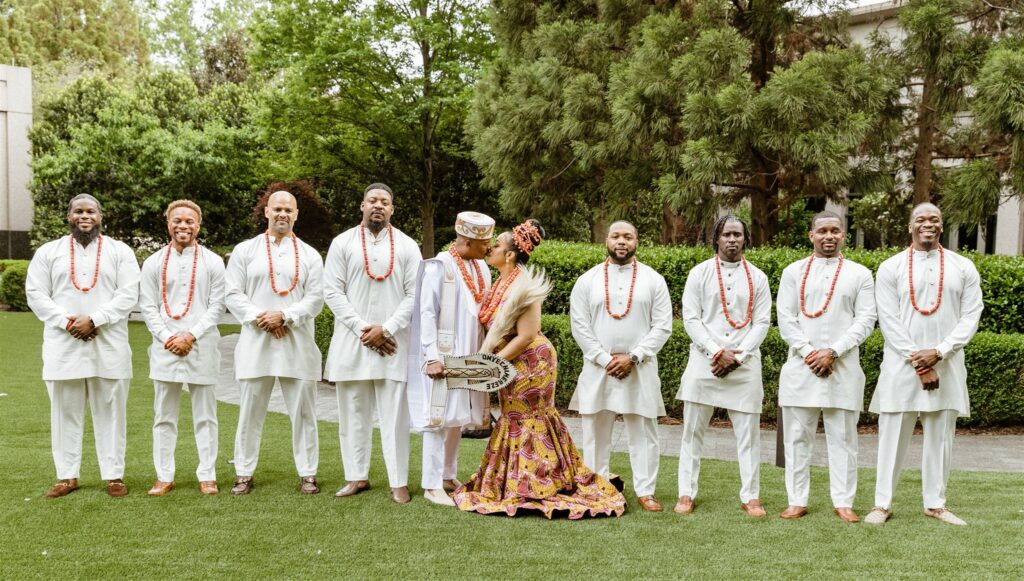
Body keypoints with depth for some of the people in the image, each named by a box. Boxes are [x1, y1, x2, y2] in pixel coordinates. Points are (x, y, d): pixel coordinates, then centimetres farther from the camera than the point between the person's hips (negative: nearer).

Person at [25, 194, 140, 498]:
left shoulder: (120, 251, 5)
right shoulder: (48, 252, 9)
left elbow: (128, 295, -4)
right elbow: (35, 294, 3)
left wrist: (94, 320, -15)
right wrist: (66, 321, -12)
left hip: (108, 346, -1)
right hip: (63, 345, 1)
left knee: (110, 411, 3)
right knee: (65, 412, 6)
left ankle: (114, 475, 11)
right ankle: (67, 475, 15)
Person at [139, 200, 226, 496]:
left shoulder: (212, 262, 4)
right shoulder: (154, 263, 8)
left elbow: (217, 306, 1)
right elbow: (148, 307, 5)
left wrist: (191, 335, -10)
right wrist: (167, 338, -8)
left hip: (201, 347, -1)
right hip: (165, 348, 1)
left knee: (205, 415, 4)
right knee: (164, 416, 6)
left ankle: (207, 476, 10)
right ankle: (164, 476, 14)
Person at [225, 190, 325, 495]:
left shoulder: (310, 255, 10)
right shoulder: (245, 250, 9)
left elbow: (316, 298, 2)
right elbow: (233, 294, 3)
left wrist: (284, 316, -12)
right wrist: (259, 318, -11)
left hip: (297, 344, 0)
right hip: (255, 343, 0)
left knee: (303, 411, 2)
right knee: (250, 411, 4)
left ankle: (307, 474, 10)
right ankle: (244, 474, 13)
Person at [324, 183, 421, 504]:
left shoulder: (407, 246, 5)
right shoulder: (343, 243, 5)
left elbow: (415, 294, 1)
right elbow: (332, 291, 0)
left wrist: (386, 329, -10)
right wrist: (362, 328, -9)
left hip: (392, 342, -1)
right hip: (351, 340, 1)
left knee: (394, 414, -1)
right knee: (353, 412, 6)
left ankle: (399, 482, 3)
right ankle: (357, 476, 16)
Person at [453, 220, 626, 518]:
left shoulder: (522, 286, -20)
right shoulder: (502, 284, 6)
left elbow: (526, 337, -23)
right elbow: (494, 329, 11)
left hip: (531, 360, -9)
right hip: (513, 364, 9)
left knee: (524, 421, 1)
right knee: (515, 420, 14)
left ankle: (525, 490, 11)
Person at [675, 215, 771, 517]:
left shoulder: (757, 277, 8)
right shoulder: (700, 273, 4)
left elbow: (762, 322, 3)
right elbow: (691, 319, -1)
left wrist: (737, 357, -9)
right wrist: (717, 353, -11)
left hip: (745, 364, 1)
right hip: (703, 361, 0)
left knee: (748, 432, 2)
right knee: (692, 431, 4)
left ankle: (750, 497, 11)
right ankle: (686, 494, 12)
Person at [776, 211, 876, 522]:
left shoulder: (860, 274, 6)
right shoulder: (793, 272, 8)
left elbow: (865, 320, -1)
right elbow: (785, 318, 2)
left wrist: (832, 352, -11)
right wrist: (809, 352, -10)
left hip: (843, 367, -1)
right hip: (801, 366, 1)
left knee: (842, 437, 3)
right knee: (797, 436, 4)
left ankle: (843, 503, 10)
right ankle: (797, 501, 12)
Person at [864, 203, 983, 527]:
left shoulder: (963, 268, 6)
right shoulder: (891, 268, 1)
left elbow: (971, 316, 1)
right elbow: (888, 321, -4)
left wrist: (938, 352, -12)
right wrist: (918, 363, -11)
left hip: (946, 365, 2)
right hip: (901, 364, -1)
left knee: (940, 436, 7)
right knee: (892, 435, 1)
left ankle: (935, 503, 17)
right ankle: (882, 504, 9)